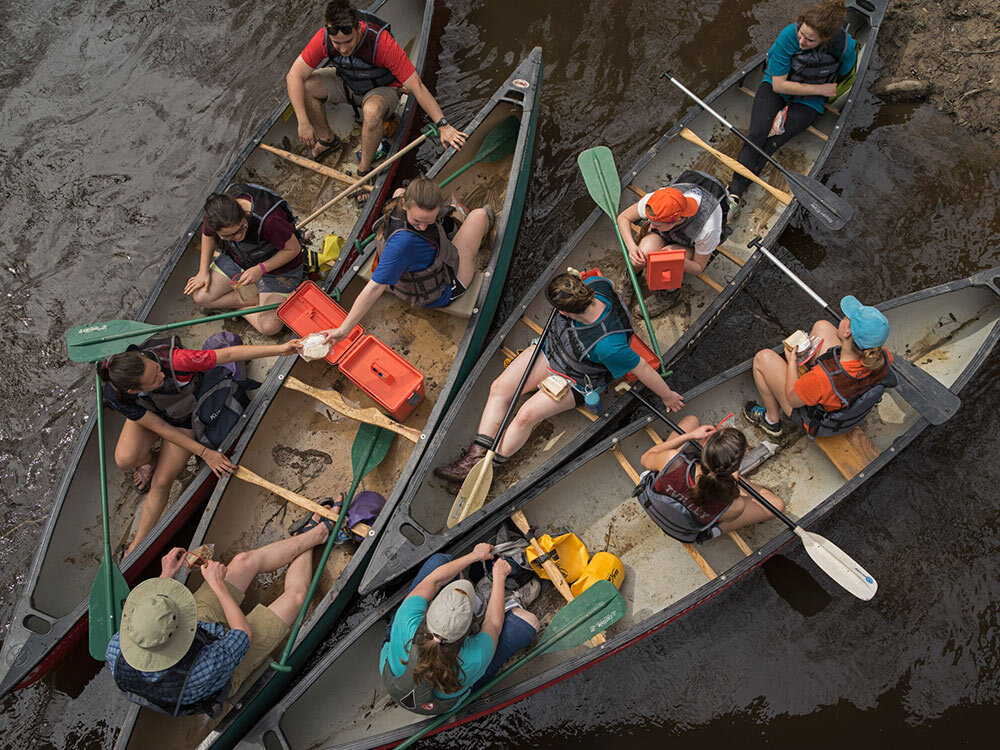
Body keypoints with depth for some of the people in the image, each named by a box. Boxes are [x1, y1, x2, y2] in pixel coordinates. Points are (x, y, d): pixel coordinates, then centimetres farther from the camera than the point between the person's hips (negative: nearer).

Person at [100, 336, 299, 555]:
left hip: (184, 417, -1)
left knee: (161, 482, -9)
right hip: (148, 414, 1)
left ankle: (137, 545, 8)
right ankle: (150, 460, 10)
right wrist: (204, 453, -21)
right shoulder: (116, 396, -33)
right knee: (125, 459, -27)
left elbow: (229, 354, -37)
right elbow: (162, 428, -23)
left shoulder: (173, 360, -43)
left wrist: (280, 348, -42)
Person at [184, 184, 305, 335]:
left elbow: (293, 249, -25)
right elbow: (207, 235, 1)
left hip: (278, 265, -5)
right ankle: (257, 297, 2)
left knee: (269, 327, -23)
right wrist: (203, 271, 0)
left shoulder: (269, 220, -41)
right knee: (201, 296, -6)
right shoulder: (215, 212, -24)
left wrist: (260, 269, -32)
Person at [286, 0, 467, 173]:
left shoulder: (382, 43, -36)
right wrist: (303, 122, -27)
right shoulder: (324, 38, -26)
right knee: (305, 85, -20)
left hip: (381, 89, -4)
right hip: (347, 82, 4)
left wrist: (443, 126, -35)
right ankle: (327, 139, 5)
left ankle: (364, 170, -18)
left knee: (372, 109, -39)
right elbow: (294, 76, -21)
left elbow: (417, 87, -34)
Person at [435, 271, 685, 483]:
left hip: (576, 380, -7)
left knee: (527, 415, -19)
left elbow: (641, 368, -28)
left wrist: (668, 396, -14)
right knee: (499, 388, -5)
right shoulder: (594, 284, -26)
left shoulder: (608, 345, -43)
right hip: (550, 347, 7)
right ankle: (477, 454, -1)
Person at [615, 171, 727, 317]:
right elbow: (623, 217, -16)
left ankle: (671, 294, 2)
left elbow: (698, 268, -23)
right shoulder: (654, 200, -36)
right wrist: (632, 247, -34)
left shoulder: (706, 229, -42)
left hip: (692, 245, -2)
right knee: (645, 251, -32)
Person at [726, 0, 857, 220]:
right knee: (757, 134, -26)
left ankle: (735, 194, -30)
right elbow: (778, 84, -19)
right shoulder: (789, 35, -24)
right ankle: (734, 192, -34)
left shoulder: (845, 46, -20)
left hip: (809, 102, 0)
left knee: (770, 144, -22)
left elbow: (845, 78, 4)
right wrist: (820, 89, -17)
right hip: (775, 88, 0)